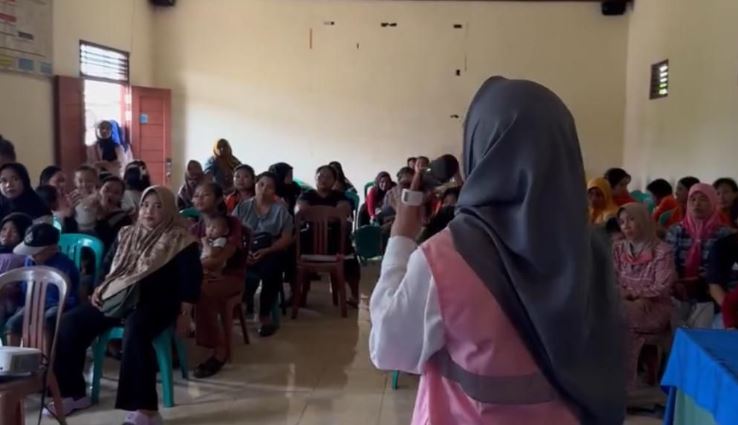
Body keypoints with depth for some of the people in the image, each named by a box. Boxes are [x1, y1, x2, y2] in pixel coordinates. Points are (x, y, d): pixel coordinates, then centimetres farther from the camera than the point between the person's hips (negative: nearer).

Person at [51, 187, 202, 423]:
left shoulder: (181, 240, -4)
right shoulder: (126, 235, 16)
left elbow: (191, 279, -7)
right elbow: (110, 266, 26)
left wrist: (184, 315, -14)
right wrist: (100, 288, 7)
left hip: (156, 302, -7)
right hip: (118, 298, 7)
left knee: (135, 331, -38)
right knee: (71, 322, -10)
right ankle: (73, 393, 4)